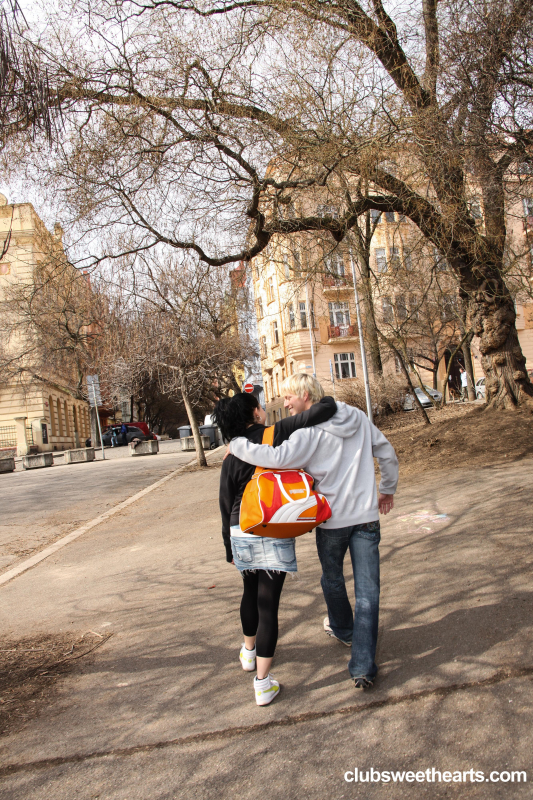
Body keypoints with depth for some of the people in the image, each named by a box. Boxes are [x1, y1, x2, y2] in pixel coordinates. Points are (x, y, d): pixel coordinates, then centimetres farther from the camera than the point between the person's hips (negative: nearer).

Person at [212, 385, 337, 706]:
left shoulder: (231, 459, 2)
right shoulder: (277, 434, -9)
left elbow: (226, 506, 7)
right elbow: (325, 411, -16)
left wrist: (229, 548, 19)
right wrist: (320, 400, 8)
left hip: (241, 533, 4)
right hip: (274, 534, -4)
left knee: (251, 592, 27)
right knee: (268, 604, 3)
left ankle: (249, 651, 49)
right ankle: (263, 683, 9)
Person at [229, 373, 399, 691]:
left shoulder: (310, 433, -17)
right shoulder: (359, 418, 3)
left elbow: (278, 458, -30)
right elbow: (388, 454, 11)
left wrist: (237, 445, -16)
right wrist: (387, 490, 23)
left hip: (332, 519, -3)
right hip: (367, 516, 4)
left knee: (333, 579, 24)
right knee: (367, 590, 5)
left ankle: (343, 630, 48)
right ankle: (363, 665, 4)